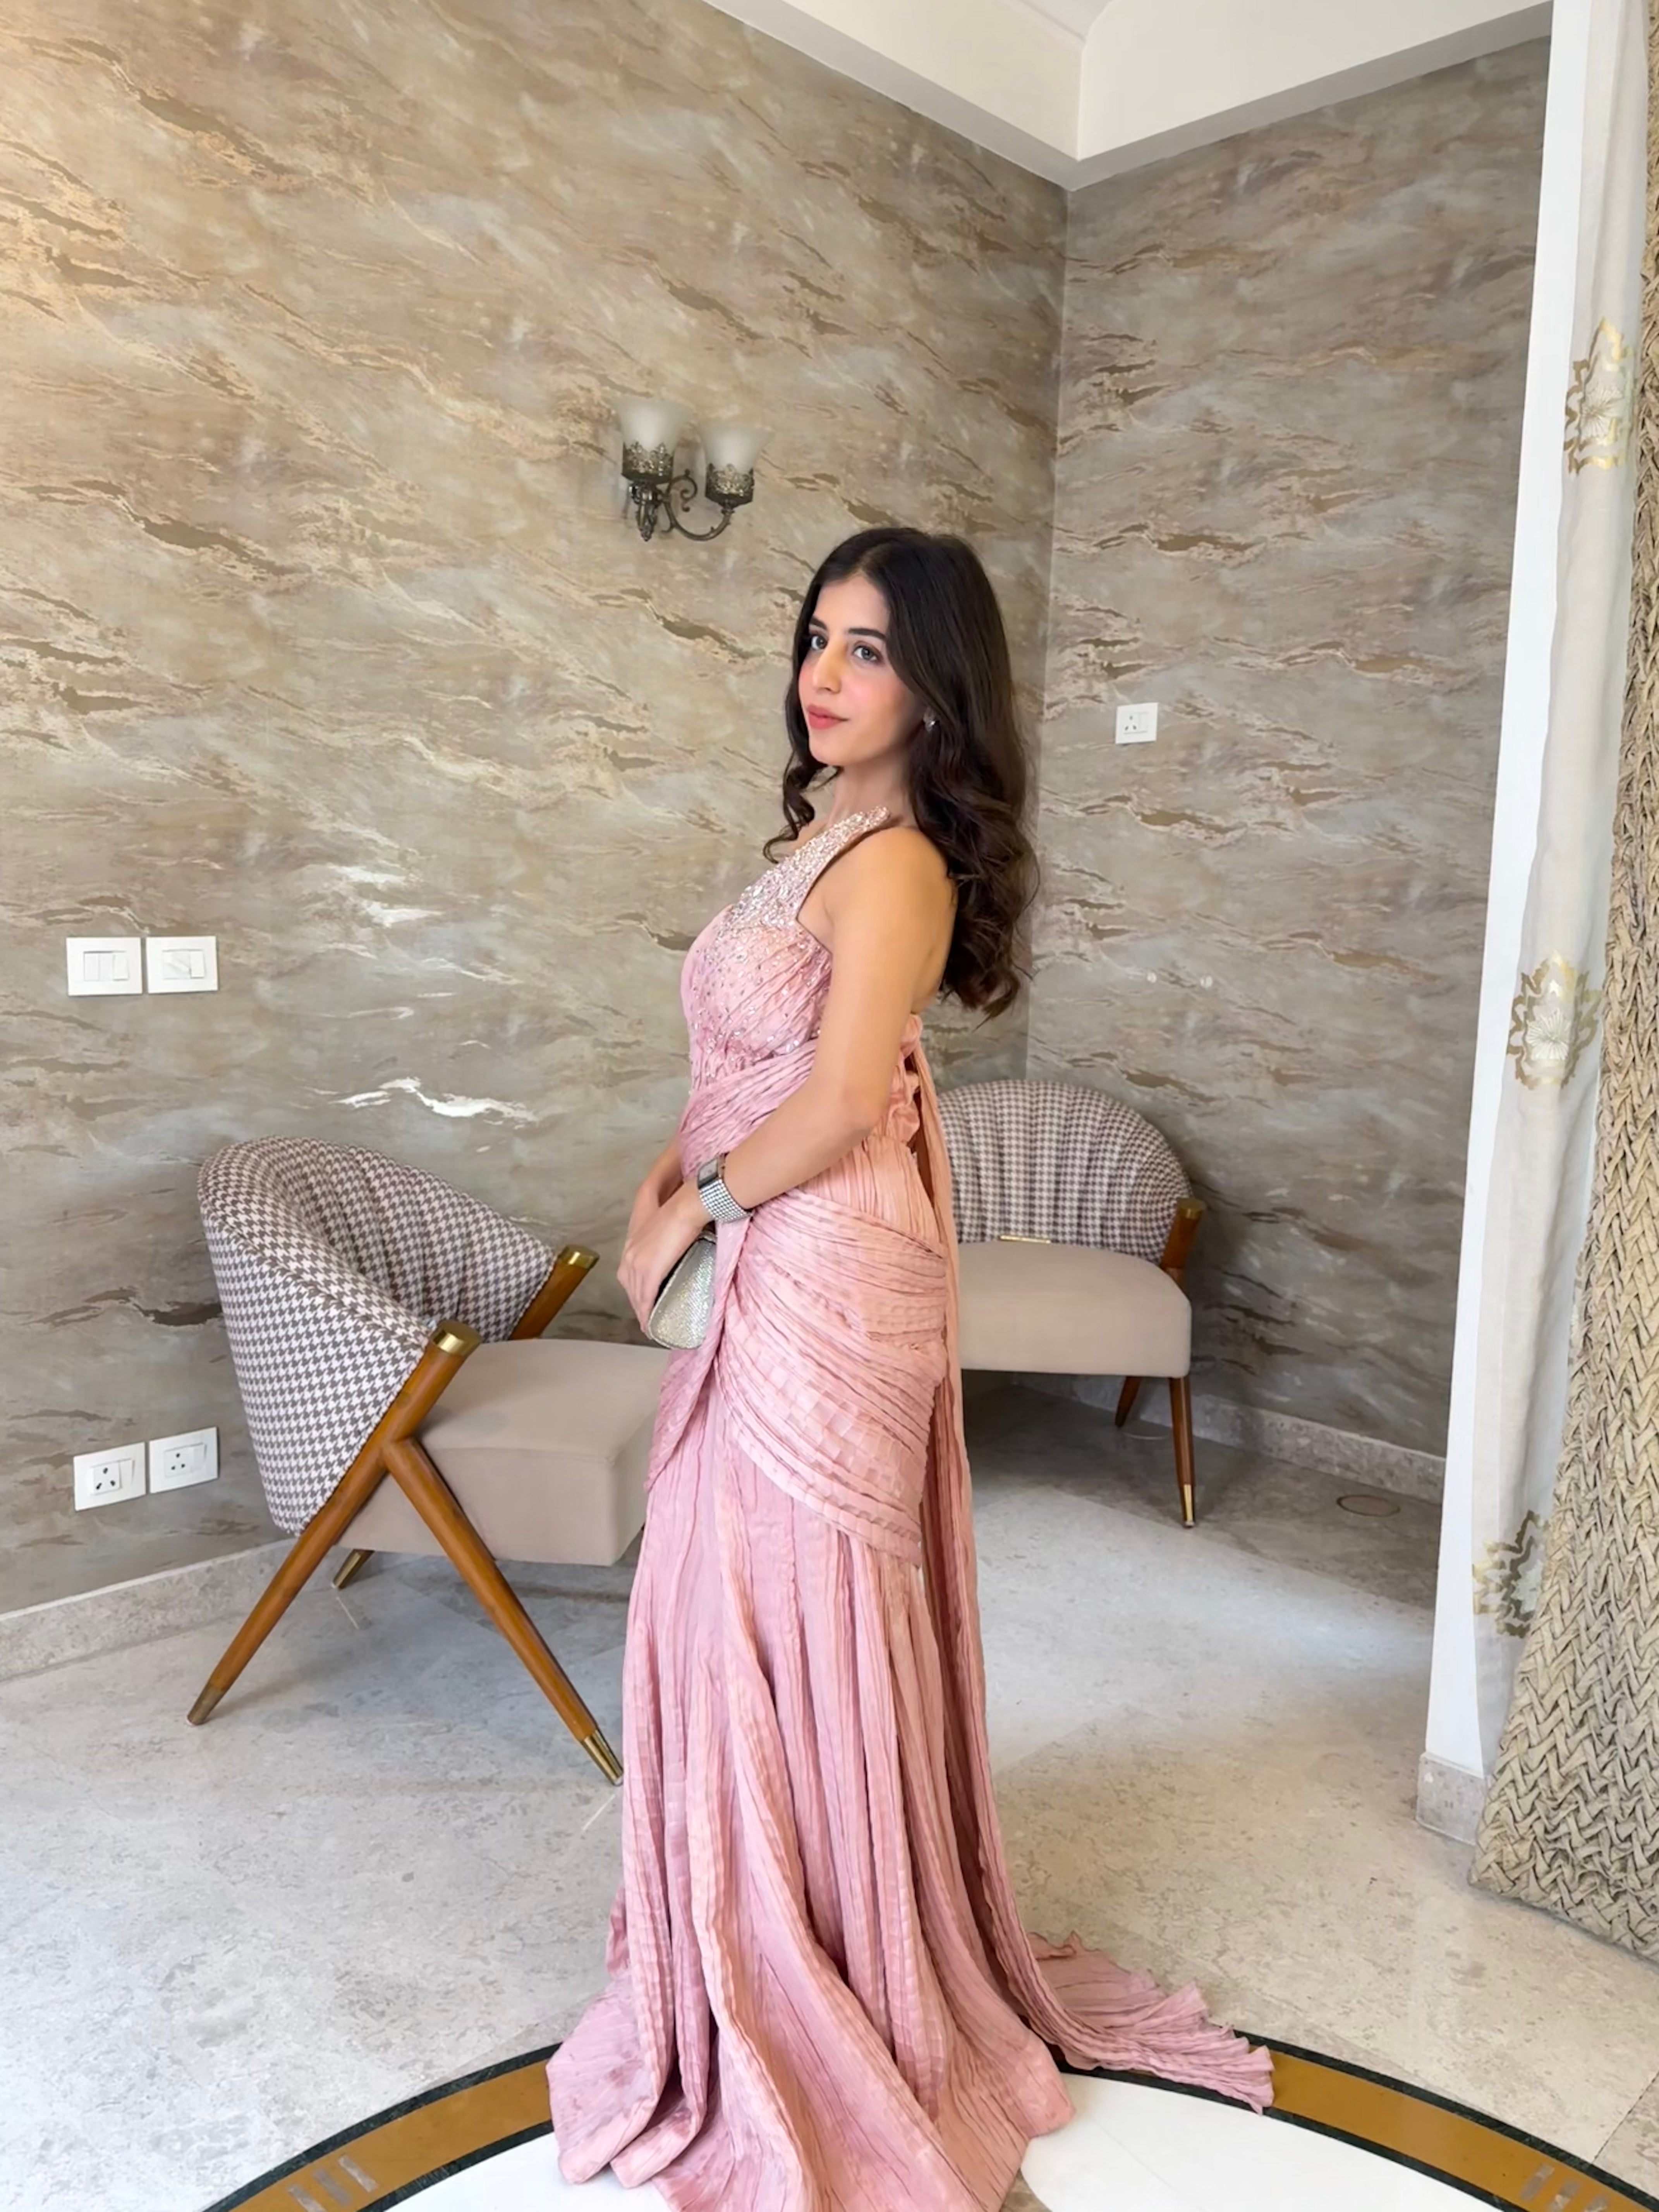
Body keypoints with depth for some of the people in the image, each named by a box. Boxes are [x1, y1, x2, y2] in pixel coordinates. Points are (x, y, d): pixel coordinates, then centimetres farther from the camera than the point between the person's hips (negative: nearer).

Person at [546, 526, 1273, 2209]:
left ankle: (814, 2017, 26)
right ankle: (756, 1941, 41)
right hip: (764, 1275, 9)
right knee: (744, 1614, 19)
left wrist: (690, 1218, -10)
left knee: (788, 1623, 4)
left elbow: (839, 1102, -24)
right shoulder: (822, 833, 13)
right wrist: (664, 1185, 1)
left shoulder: (894, 860, -16)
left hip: (826, 1283, -9)